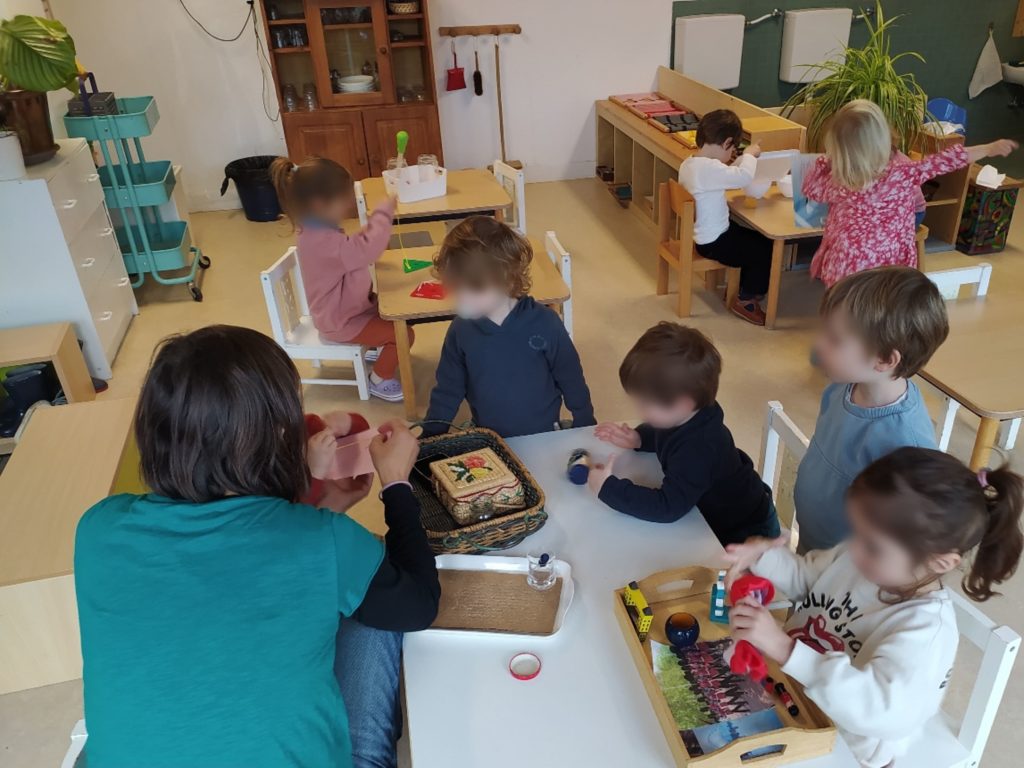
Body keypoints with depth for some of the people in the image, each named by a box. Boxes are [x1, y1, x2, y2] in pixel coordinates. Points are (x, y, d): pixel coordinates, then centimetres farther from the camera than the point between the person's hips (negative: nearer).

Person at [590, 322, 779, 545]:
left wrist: (608, 488, -36)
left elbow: (667, 506, -42)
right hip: (720, 515, 8)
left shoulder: (700, 448, -40)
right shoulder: (688, 418, -13)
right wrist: (638, 439, -8)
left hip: (746, 531, -8)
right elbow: (668, 436, 11)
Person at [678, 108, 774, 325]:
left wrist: (740, 160, 7)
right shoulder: (708, 167, -28)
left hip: (702, 234, 10)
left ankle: (742, 287, 33)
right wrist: (749, 155, -14)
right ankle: (746, 300, 11)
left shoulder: (688, 163, 3)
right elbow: (744, 177, -33)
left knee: (757, 240, 22)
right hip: (714, 242, -10)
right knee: (766, 250, -1)